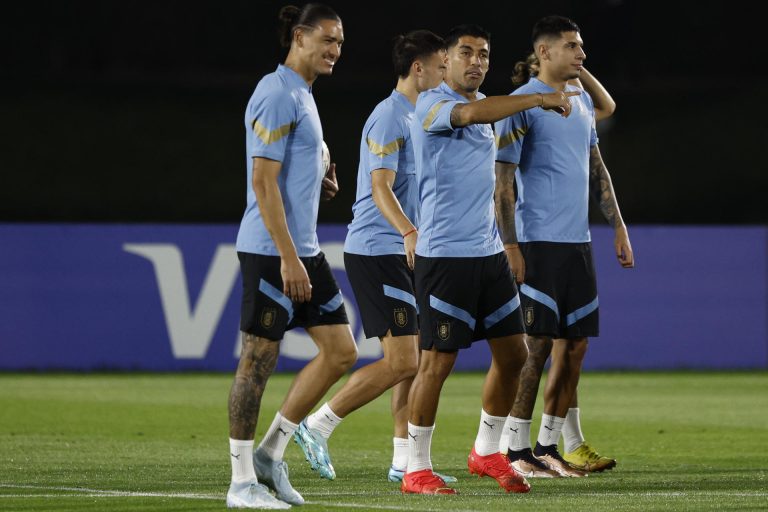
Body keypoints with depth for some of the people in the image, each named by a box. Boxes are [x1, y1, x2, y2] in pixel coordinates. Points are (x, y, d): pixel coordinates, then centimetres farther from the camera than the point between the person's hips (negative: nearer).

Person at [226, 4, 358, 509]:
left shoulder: (302, 95, 16)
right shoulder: (277, 96, -13)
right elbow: (263, 182, -18)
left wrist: (320, 184, 8)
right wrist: (288, 258, -22)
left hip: (304, 250, 10)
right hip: (271, 252, -10)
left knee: (341, 351, 7)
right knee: (259, 358, -4)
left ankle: (270, 453, 15)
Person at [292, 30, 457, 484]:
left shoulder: (417, 118, 17)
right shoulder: (388, 118, -13)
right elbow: (381, 188, -23)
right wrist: (410, 233, -36)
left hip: (404, 253, 10)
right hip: (377, 250, -10)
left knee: (415, 359, 7)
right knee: (402, 361, -12)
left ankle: (405, 462, 10)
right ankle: (317, 426, -2)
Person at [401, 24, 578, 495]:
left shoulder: (488, 105, 15)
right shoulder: (432, 104, -10)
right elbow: (470, 113, -33)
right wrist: (539, 98, -34)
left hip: (488, 252, 8)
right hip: (444, 255, -8)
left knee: (513, 353, 8)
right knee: (438, 362, -6)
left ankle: (487, 452, 23)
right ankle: (417, 470, 3)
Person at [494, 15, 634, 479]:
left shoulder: (582, 100, 15)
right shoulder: (523, 104, -8)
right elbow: (503, 181, -10)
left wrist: (618, 226, 17)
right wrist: (511, 247, -15)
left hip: (578, 241, 7)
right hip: (538, 243, -7)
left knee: (575, 345, 6)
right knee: (536, 346, -7)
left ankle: (548, 445, 14)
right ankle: (517, 450, -1)